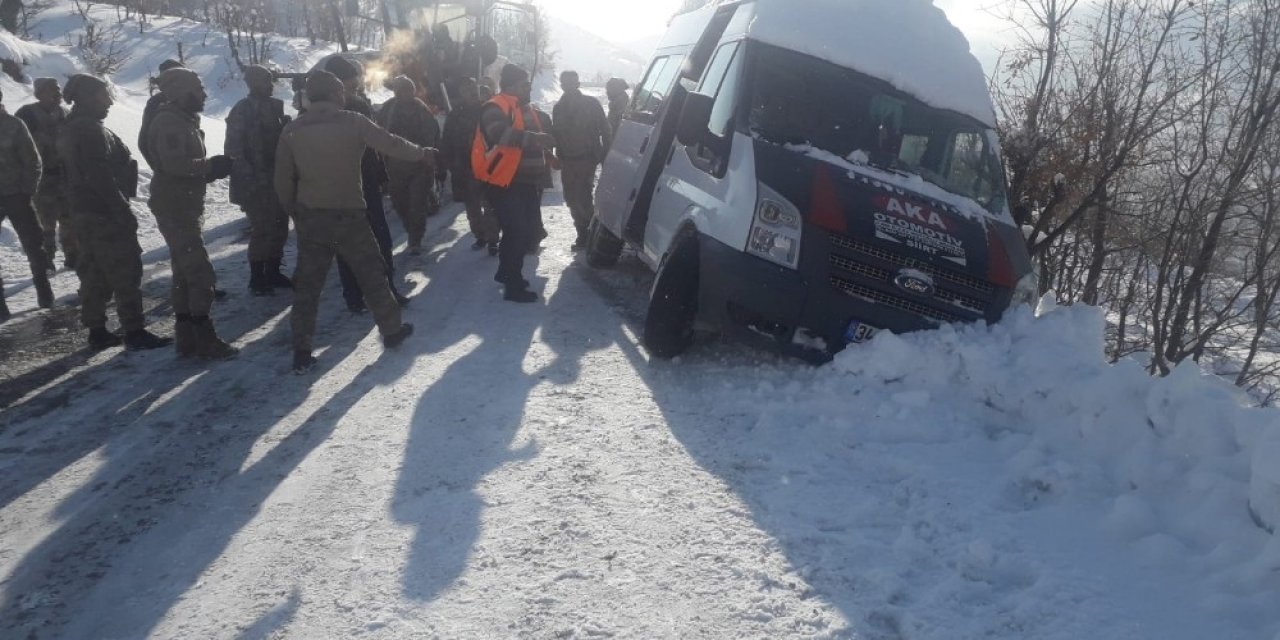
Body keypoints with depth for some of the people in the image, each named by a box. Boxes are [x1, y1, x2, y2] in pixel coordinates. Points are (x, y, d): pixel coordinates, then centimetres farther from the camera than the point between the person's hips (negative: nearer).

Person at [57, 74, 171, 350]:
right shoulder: (91, 130, -16)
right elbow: (101, 177, -23)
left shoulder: (69, 130, 15)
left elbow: (74, 174, 20)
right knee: (125, 272, -6)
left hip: (83, 213, 10)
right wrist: (124, 211, -21)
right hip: (106, 214, -10)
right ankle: (134, 332, -5)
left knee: (94, 273, 13)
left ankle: (97, 331, 17)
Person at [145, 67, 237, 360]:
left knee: (185, 273, 13)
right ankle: (205, 341, -6)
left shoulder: (183, 121, 17)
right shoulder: (170, 122, -16)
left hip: (183, 207, 11)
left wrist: (212, 168, 3)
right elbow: (174, 163, -29)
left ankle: (187, 339, 20)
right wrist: (211, 165, -20)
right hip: (175, 208, -11)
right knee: (200, 272, -10)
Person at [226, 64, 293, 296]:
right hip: (255, 184, -7)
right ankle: (257, 279, 5)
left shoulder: (274, 106, 9)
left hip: (277, 179, 7)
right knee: (262, 230, -6)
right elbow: (234, 150, -14)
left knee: (279, 227, 11)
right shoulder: (242, 111, -10)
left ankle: (273, 272, 24)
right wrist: (248, 178, -20)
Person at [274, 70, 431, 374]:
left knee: (307, 285, 8)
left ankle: (302, 352, 7)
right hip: (349, 215, -2)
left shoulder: (292, 130, 0)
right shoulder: (352, 121, -7)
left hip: (309, 217, 2)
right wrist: (423, 154, 16)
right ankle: (392, 330, 24)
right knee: (372, 274, 15)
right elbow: (391, 144, 0)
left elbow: (283, 180, 3)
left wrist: (294, 212, 16)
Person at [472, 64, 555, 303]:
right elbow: (500, 133, -36)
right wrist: (532, 138, -43)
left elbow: (534, 139, 31)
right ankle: (513, 286, -5)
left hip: (524, 181, 10)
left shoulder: (524, 108, 17)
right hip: (503, 182, -9)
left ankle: (506, 272, 32)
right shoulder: (496, 107, -14)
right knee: (516, 232, -12)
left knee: (526, 230, 14)